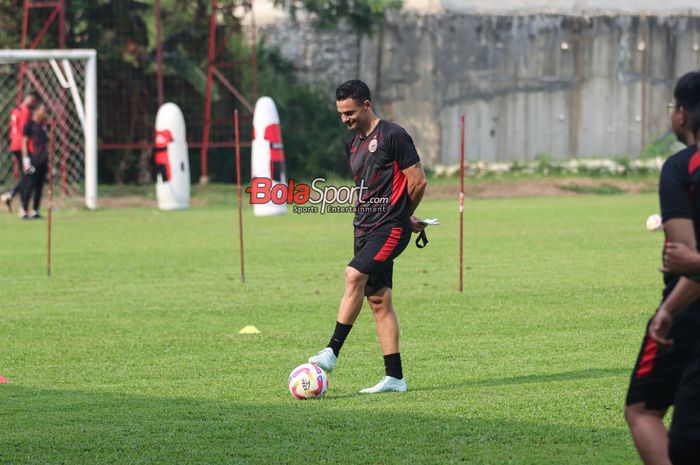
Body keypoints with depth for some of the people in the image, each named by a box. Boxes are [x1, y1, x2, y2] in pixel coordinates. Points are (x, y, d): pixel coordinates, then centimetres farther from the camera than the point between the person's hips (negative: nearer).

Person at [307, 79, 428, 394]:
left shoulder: (392, 135, -9)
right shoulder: (353, 144, 16)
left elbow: (418, 181, -9)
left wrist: (401, 216, 6)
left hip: (390, 227, -8)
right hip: (365, 228, 8)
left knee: (354, 276, -24)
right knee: (378, 300, 5)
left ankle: (332, 352, -23)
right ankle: (394, 377, 7)